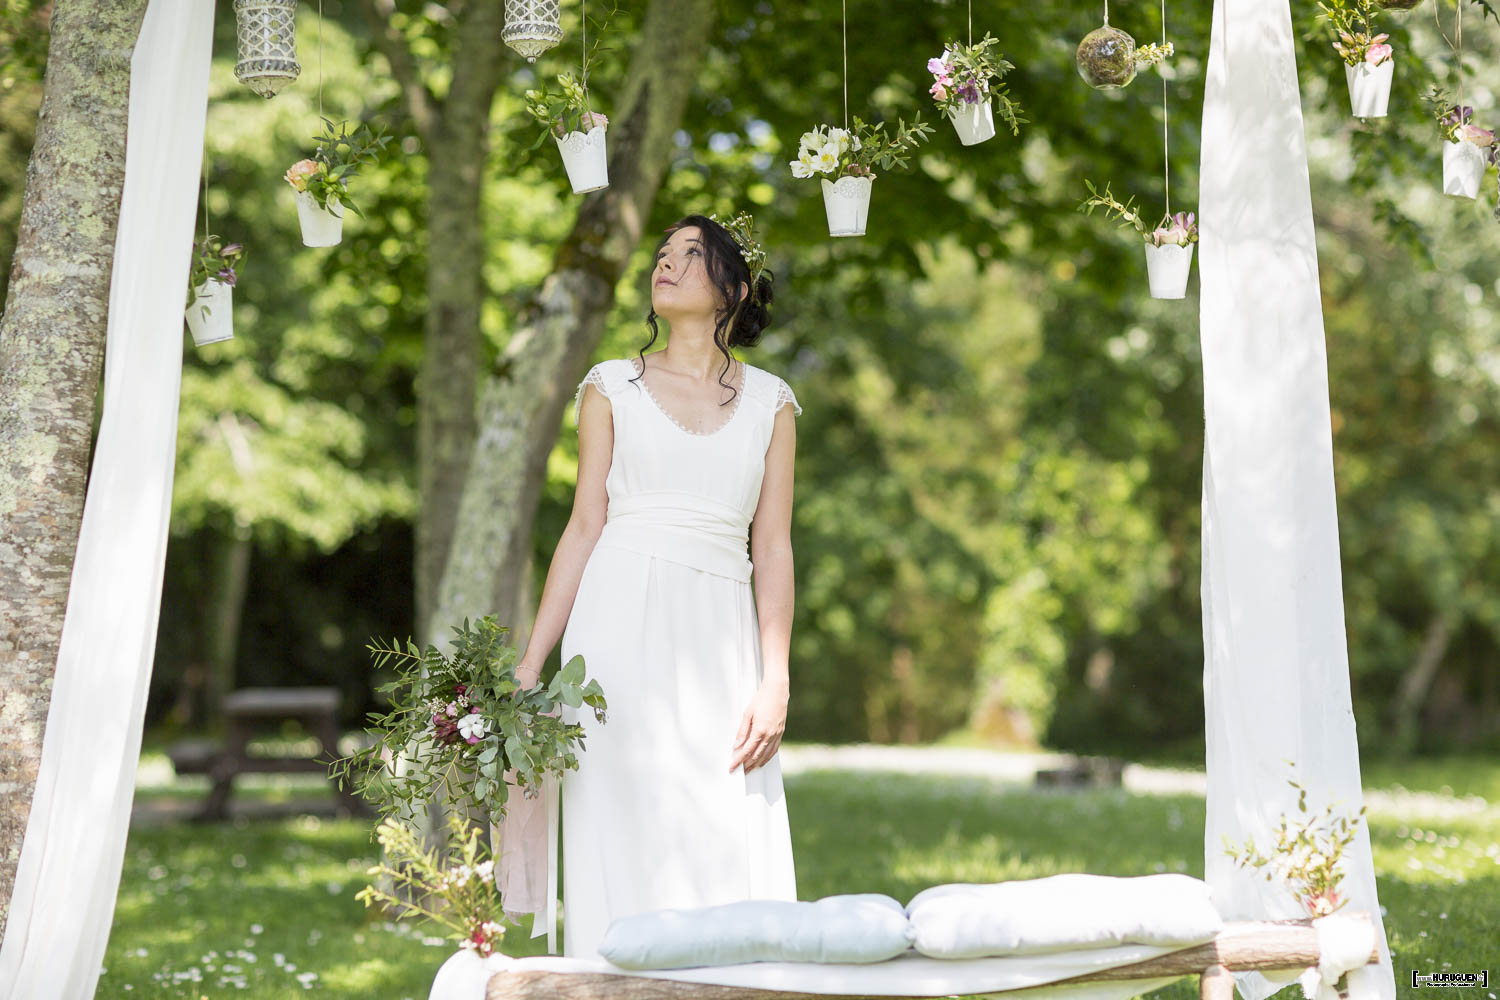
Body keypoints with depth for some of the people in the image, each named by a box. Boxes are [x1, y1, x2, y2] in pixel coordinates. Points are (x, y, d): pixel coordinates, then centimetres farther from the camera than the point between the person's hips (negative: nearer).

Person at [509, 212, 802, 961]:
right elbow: (585, 527, 8)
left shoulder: (770, 402, 13)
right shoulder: (612, 388, 11)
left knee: (729, 849, -5)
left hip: (718, 641, 1)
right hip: (620, 624, -1)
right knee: (622, 837, -6)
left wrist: (774, 682, -2)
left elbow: (772, 547, 7)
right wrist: (531, 660, 1)